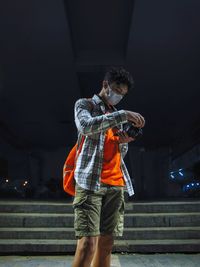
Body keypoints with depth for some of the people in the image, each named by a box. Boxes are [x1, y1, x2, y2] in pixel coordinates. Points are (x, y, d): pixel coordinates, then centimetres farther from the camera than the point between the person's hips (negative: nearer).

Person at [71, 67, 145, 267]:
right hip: (91, 181, -6)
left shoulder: (116, 116, 25)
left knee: (106, 244, 2)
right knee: (88, 244, -15)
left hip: (116, 184, 6)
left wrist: (124, 142, 2)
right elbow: (86, 126, -16)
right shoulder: (85, 104, 8)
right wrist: (122, 115, -19)